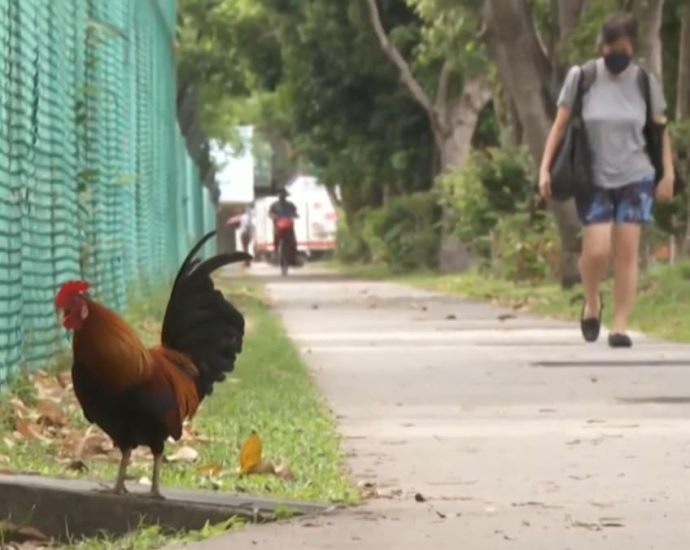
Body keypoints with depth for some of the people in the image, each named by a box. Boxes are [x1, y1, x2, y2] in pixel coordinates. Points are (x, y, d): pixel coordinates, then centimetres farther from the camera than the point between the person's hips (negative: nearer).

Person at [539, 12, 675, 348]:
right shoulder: (581, 78, -6)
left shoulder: (644, 82, -2)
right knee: (596, 250, -12)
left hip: (635, 178, 1)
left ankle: (620, 326, 1)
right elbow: (560, 125, 1)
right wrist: (545, 168, -5)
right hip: (593, 180, -1)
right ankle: (592, 302, 18)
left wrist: (668, 173, 1)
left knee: (626, 252, -4)